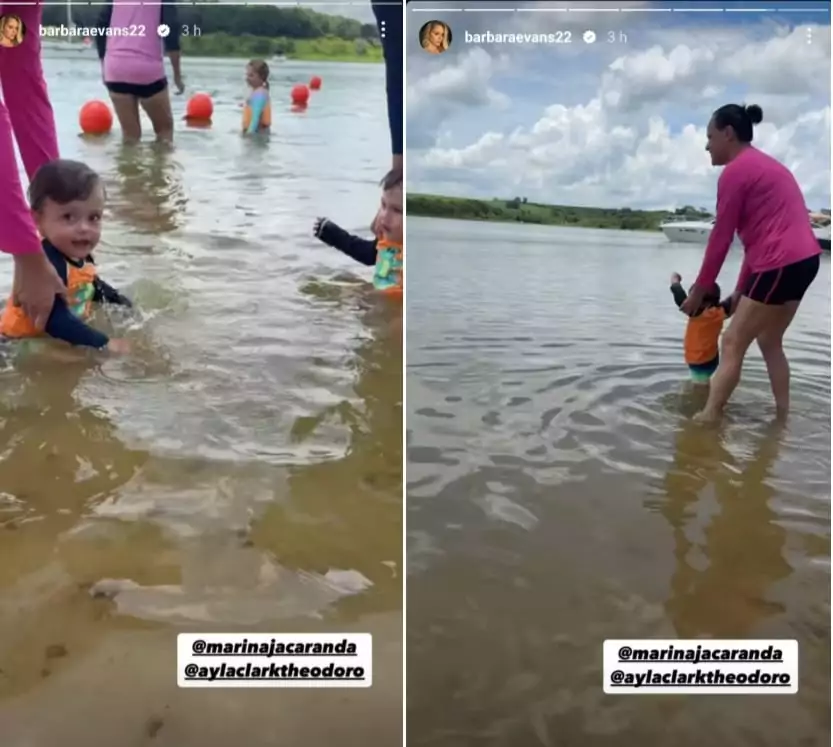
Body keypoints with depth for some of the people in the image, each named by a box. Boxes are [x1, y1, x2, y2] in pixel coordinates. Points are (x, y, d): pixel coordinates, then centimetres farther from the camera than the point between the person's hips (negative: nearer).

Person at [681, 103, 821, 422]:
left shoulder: (735, 171, -7)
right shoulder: (764, 165, 22)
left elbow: (720, 239, -7)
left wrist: (698, 292, 0)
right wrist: (740, 291, 18)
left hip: (781, 264, -10)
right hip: (803, 260, 10)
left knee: (733, 343, -5)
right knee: (769, 341, 18)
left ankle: (707, 420, -4)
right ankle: (783, 416, 20)